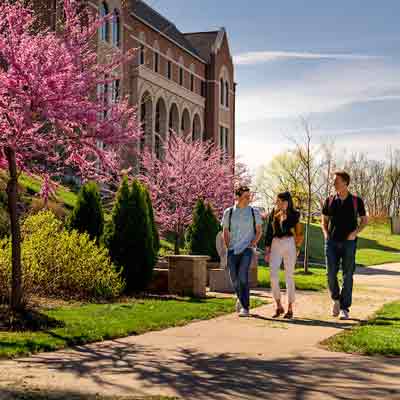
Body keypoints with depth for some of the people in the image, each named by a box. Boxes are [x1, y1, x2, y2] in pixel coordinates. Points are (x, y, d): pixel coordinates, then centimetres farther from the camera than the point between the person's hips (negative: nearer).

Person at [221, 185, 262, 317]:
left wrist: (253, 243, -5)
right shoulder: (228, 212, 6)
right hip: (232, 250, 2)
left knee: (243, 276, -19)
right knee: (234, 279, 4)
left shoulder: (254, 212, 4)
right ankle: (241, 298, 34)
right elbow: (225, 233, 13)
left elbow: (259, 231, 9)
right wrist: (228, 247, 3)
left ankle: (245, 307, -15)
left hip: (247, 249, -2)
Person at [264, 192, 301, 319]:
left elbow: (288, 228, -11)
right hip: (275, 244, 3)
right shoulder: (273, 214, 11)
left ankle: (290, 309, 7)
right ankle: (279, 306, 4)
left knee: (289, 277, 1)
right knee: (273, 275, -9)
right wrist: (267, 250, 7)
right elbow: (269, 232, 11)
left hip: (289, 244, -2)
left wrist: (284, 215, -6)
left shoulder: (294, 214, 2)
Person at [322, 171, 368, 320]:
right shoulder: (330, 201, 6)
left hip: (349, 242, -2)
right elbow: (324, 220, 17)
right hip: (332, 242, 2)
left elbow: (364, 220, 9)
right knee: (331, 274, -2)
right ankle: (336, 299, 23)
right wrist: (326, 233, 0)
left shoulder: (356, 201, 0)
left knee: (347, 276, -1)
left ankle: (344, 308, 5)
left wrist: (355, 233, -7)